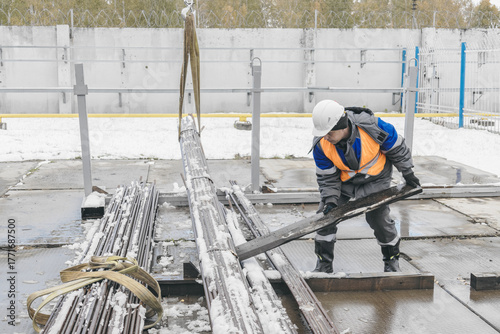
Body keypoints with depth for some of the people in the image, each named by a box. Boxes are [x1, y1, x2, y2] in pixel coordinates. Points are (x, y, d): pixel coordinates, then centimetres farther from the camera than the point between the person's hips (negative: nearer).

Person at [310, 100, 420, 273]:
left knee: (378, 218, -6)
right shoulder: (321, 144, -24)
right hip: (343, 180, 3)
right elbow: (327, 176, -9)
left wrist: (408, 173, -2)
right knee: (325, 215, -5)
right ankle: (324, 264, 9)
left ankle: (392, 260, 21)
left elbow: (397, 148, -13)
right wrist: (330, 199, -20)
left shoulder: (373, 127, -32)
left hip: (376, 178, -2)